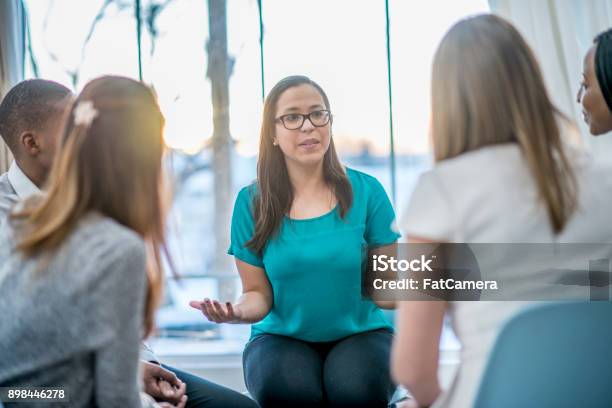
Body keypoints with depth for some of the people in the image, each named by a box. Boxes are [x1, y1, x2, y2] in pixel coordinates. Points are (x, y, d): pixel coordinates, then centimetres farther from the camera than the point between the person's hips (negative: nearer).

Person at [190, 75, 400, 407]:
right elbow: (259, 293, 2)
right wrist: (239, 311, -22)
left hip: (360, 333, 0)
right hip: (282, 338, 0)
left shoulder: (366, 191, -3)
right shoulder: (251, 202, -1)